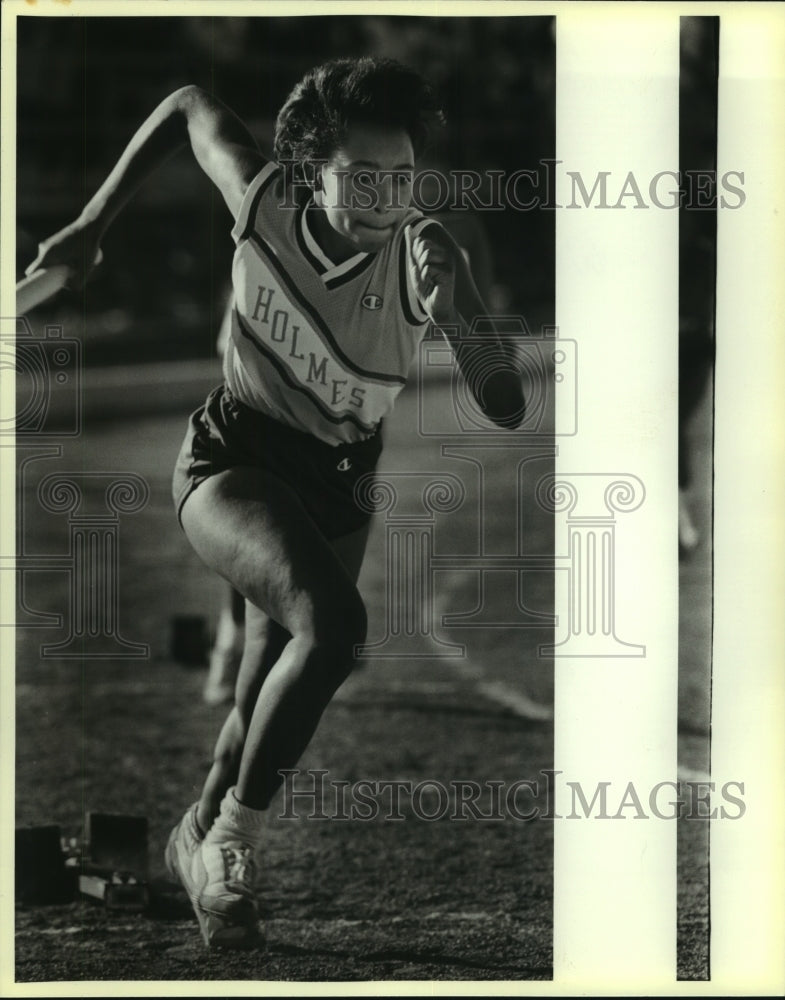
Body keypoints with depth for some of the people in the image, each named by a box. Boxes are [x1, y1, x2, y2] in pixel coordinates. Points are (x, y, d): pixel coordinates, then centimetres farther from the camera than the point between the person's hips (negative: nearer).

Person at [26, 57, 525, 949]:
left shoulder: (421, 255, -25)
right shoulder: (264, 203, -22)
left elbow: (506, 410, -31)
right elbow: (188, 107, -1)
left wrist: (458, 310, -48)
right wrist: (91, 225, 3)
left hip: (335, 486, 3)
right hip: (229, 461, -3)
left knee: (271, 701, 16)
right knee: (332, 620, -31)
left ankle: (196, 839, 48)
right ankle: (231, 842, -15)